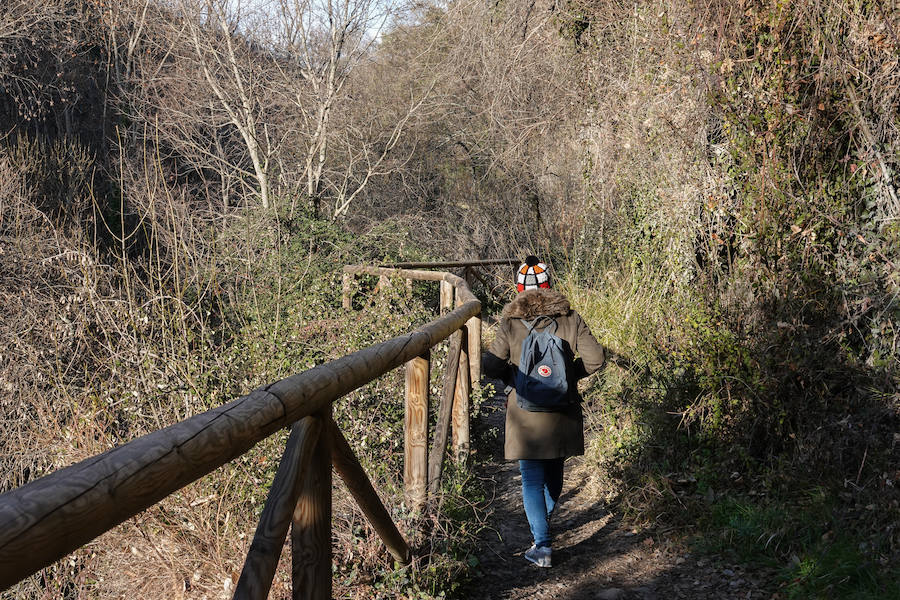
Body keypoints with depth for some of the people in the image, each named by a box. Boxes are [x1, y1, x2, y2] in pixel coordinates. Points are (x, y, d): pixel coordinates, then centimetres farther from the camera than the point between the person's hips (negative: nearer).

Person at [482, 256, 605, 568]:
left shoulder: (510, 323, -8)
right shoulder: (570, 319, -2)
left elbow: (490, 365, -10)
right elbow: (594, 358, -5)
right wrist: (568, 374, 10)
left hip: (526, 413, -3)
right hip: (563, 412, 3)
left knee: (532, 479, 3)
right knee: (554, 469, 23)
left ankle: (542, 546, -1)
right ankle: (544, 520, 45)